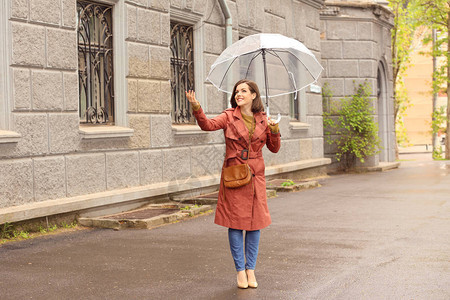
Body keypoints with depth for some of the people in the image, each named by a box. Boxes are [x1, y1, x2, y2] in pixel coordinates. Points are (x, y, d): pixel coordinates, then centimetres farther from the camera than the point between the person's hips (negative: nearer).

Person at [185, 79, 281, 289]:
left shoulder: (263, 120, 7)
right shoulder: (229, 117, -1)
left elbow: (274, 148, 12)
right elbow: (208, 125, -19)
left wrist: (275, 132, -7)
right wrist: (196, 108, -36)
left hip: (256, 176, 3)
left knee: (255, 222, 5)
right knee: (235, 222, 0)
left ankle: (251, 268, 18)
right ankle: (240, 270, 12)